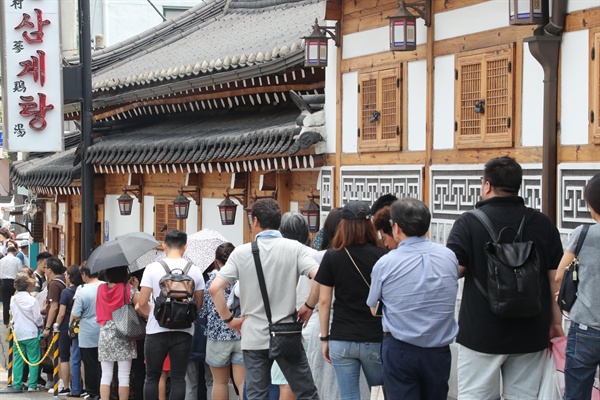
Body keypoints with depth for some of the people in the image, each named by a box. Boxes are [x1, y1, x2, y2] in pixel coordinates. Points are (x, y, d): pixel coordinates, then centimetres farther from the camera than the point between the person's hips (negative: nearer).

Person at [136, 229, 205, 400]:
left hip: (156, 330, -1)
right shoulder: (195, 270, 1)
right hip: (183, 331, 1)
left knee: (152, 377, 9)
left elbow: (142, 303, -6)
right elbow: (199, 304, 7)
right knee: (178, 378, 5)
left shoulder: (152, 268, -6)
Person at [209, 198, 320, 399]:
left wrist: (229, 319, 3)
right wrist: (307, 307, -2)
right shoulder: (294, 248, -3)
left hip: (253, 337, 1)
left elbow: (215, 288, -8)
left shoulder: (242, 252, -1)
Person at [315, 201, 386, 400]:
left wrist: (324, 337, 8)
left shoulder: (332, 257, -2)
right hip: (375, 339, 0)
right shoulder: (381, 257, -3)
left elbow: (324, 301, 0)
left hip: (341, 340, 0)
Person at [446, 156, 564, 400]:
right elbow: (555, 277, 5)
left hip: (481, 331, -3)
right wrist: (556, 321, 12)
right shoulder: (542, 223, 3)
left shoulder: (469, 223, -9)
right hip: (530, 332, 3)